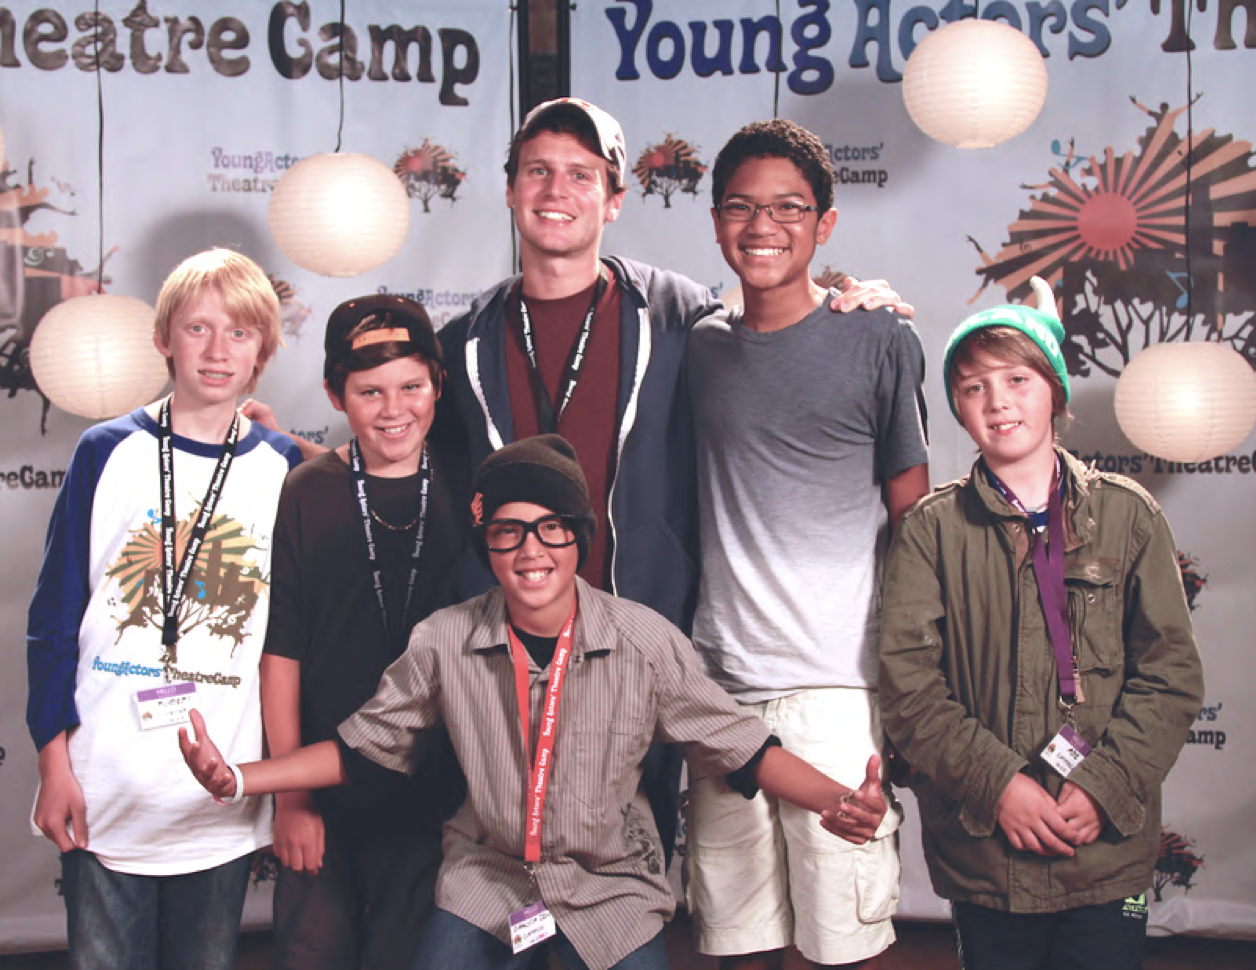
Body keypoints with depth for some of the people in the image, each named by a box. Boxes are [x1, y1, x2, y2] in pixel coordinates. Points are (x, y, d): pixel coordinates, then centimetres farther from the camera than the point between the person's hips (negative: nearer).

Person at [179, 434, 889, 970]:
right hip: (487, 886, 1)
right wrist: (237, 780, -11)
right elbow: (360, 746, 1)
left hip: (613, 890, -1)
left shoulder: (645, 643, -13)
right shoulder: (445, 644, -9)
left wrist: (838, 800, -25)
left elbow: (741, 747, -8)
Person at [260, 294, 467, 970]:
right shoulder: (305, 496, -4)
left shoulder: (461, 495, 1)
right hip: (323, 796, -1)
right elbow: (280, 654, -4)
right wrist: (290, 796, -6)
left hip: (430, 796, 1)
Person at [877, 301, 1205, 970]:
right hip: (983, 853, 0)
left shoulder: (1126, 514, 4)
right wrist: (997, 783, -14)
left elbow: (1171, 671, 1)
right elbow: (907, 681, -4)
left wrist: (1105, 786, -11)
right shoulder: (933, 527, 2)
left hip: (1109, 846, 1)